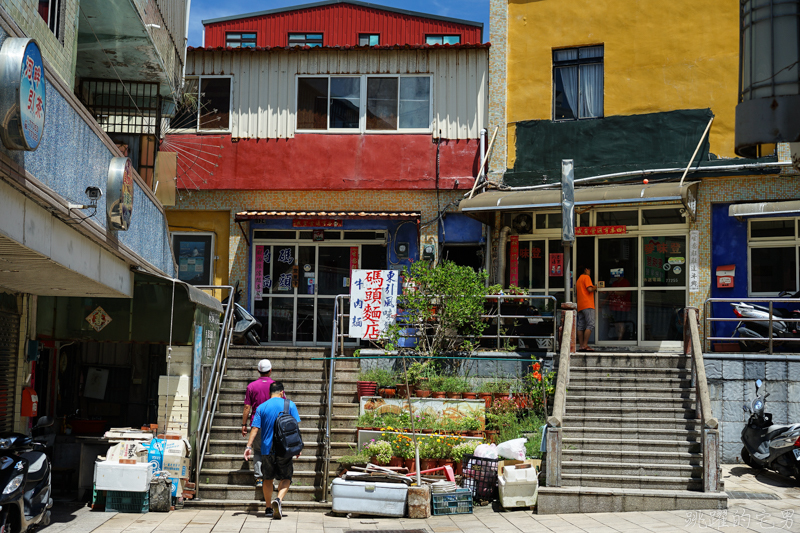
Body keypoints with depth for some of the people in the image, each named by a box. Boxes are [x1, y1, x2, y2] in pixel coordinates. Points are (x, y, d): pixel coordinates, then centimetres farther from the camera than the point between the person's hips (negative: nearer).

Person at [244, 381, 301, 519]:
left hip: (267, 449, 2)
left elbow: (255, 428, -3)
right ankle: (279, 499, -20)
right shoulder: (290, 405, 1)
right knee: (286, 478, 7)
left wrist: (249, 446, -2)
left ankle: (269, 508, 20)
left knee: (268, 479, 16)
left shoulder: (261, 407, 3)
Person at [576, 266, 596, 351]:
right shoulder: (586, 277, -3)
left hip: (580, 306, 9)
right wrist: (595, 288, 5)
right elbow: (589, 289, -16)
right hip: (587, 305, -9)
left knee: (581, 326, 5)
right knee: (590, 325, -11)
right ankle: (585, 345, -18)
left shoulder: (579, 279, 23)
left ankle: (581, 345, 1)